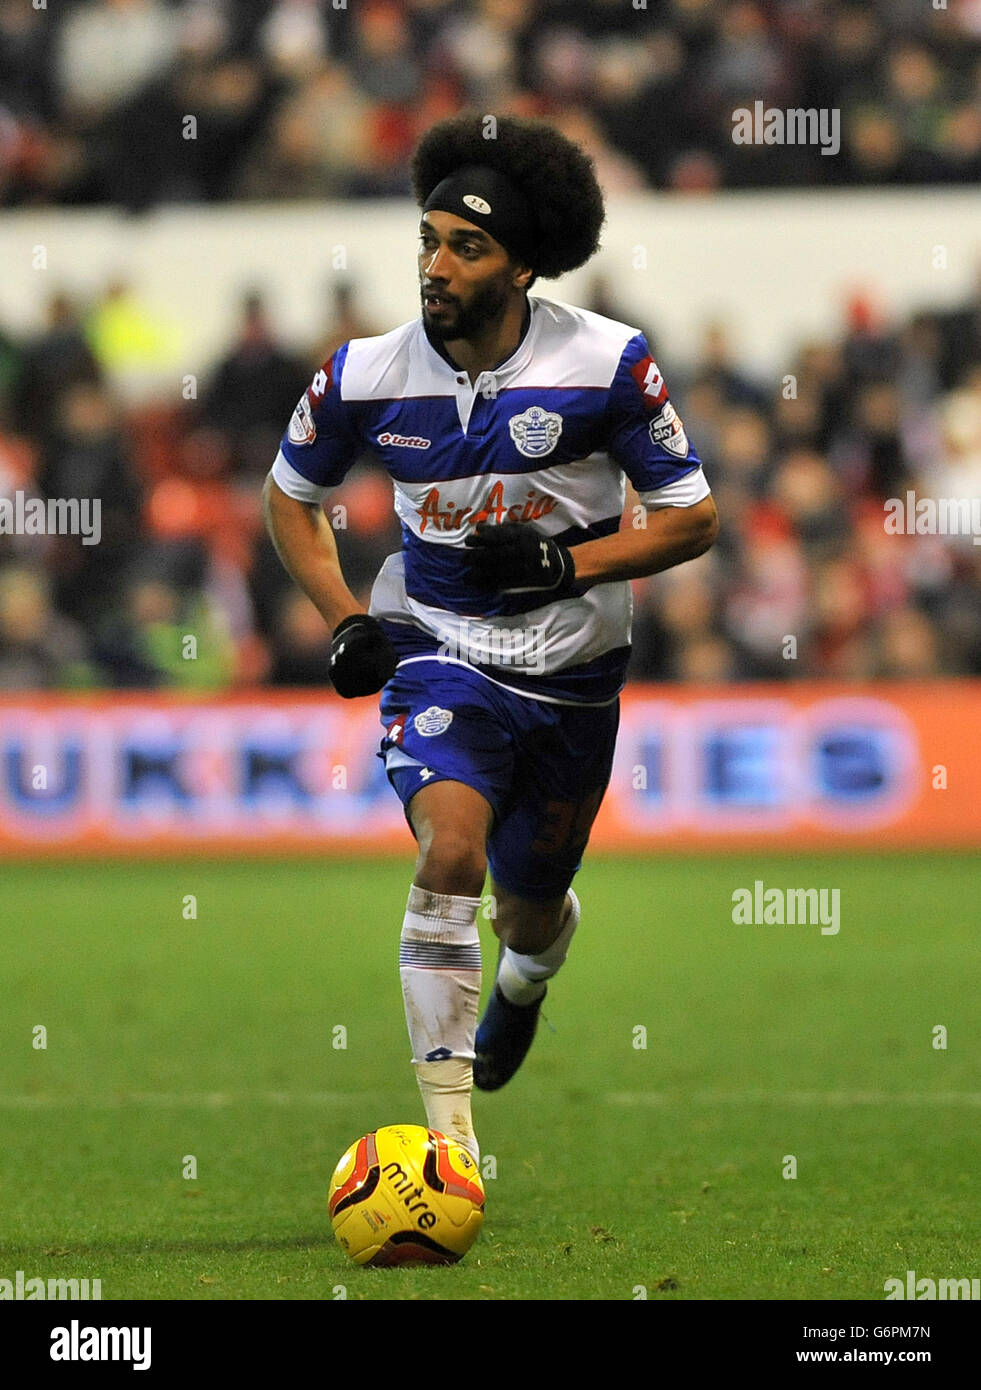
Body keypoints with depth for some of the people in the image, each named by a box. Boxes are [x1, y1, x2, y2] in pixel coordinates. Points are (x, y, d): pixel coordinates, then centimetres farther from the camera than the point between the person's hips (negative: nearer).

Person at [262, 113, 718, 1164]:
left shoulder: (605, 362, -15)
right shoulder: (367, 375, -11)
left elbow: (692, 519, -6)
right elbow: (290, 495, 9)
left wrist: (569, 563, -20)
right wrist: (345, 620, -4)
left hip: (570, 669, 1)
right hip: (435, 648, -1)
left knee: (527, 910, 16)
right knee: (451, 847, -28)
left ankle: (525, 978, 58)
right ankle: (449, 1137, -27)